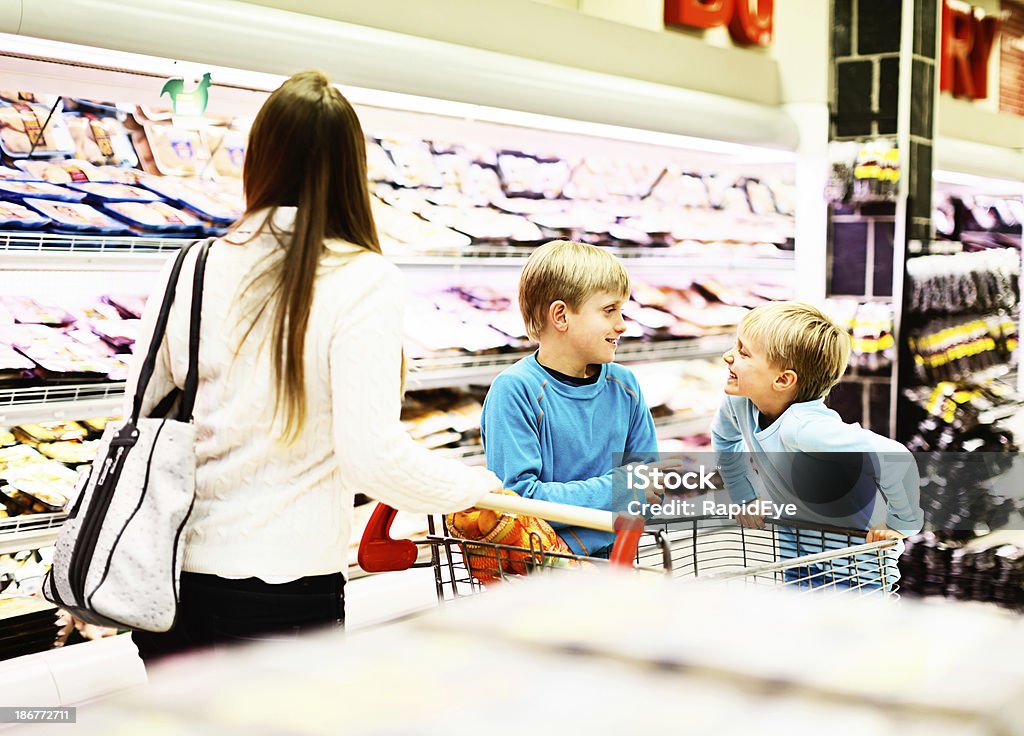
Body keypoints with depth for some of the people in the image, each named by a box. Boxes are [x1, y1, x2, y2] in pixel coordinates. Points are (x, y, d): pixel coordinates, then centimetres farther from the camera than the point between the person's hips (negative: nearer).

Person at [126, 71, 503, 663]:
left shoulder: (192, 269, 0)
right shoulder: (364, 282, -12)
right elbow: (373, 453, -18)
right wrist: (475, 486, 0)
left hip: (172, 575, 4)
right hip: (284, 589, -4)